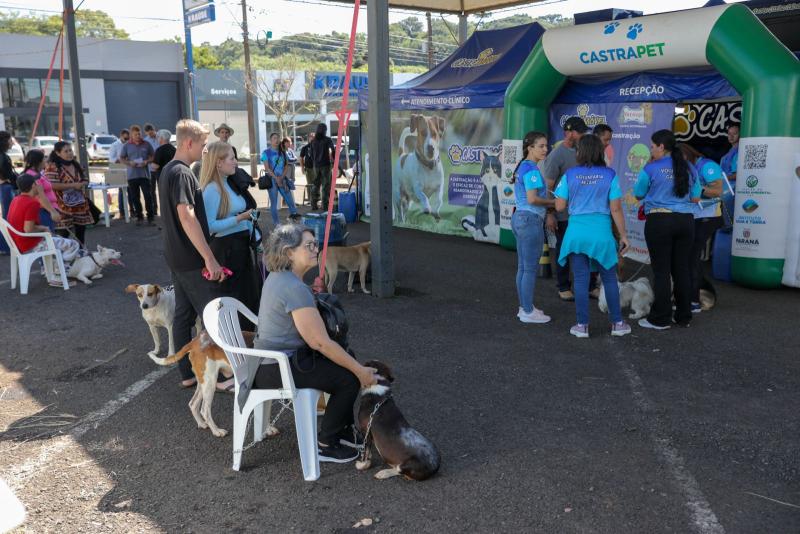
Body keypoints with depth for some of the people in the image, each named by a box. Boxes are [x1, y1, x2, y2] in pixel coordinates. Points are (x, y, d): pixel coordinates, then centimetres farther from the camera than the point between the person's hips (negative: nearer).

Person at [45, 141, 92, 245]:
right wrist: (73, 185, -18)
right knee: (63, 234, -7)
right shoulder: (53, 166, -10)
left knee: (81, 231, 13)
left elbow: (85, 180, 23)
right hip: (63, 207, -8)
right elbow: (52, 185, -20)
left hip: (80, 205, 8)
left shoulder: (75, 165, 15)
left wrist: (82, 184, 0)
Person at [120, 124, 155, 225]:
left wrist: (147, 162, -11)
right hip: (132, 175, 2)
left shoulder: (146, 144, 3)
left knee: (148, 196, -8)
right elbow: (121, 158, 10)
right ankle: (139, 217, 17)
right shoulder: (127, 146, 6)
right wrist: (129, 163, -9)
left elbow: (153, 156, 9)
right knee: (135, 198, 7)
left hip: (144, 174, -2)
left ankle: (150, 217, 0)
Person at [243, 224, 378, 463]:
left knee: (345, 360, 16)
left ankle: (344, 431, 26)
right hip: (279, 369, -10)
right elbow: (320, 342, -24)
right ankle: (326, 446, 7)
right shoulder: (295, 289, -25)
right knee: (349, 379, -7)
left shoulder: (278, 276, 6)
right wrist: (360, 371, -16)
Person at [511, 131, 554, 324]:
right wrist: (552, 202, -8)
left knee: (523, 267, 15)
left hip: (519, 217, 10)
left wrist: (547, 203, 12)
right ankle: (528, 312, 4)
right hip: (531, 220, -10)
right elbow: (532, 199, -22)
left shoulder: (522, 166, 15)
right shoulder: (532, 169, -15)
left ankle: (524, 307, 24)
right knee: (531, 268, -2)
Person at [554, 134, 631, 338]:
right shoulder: (610, 175, -4)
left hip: (576, 233, 0)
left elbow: (560, 206, 0)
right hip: (602, 234, 0)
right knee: (609, 279, 13)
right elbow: (616, 209, -5)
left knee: (581, 279, 7)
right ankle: (617, 323, 20)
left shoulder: (570, 174, -2)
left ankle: (582, 325, 13)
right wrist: (623, 235, 3)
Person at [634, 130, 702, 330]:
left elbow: (638, 195, 4)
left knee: (661, 270, 1)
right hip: (685, 221, 5)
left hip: (660, 221, -5)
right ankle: (684, 317, 20)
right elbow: (696, 198, 12)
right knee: (682, 269, 11)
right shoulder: (688, 168, 7)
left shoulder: (651, 169, -7)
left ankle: (660, 319, 6)